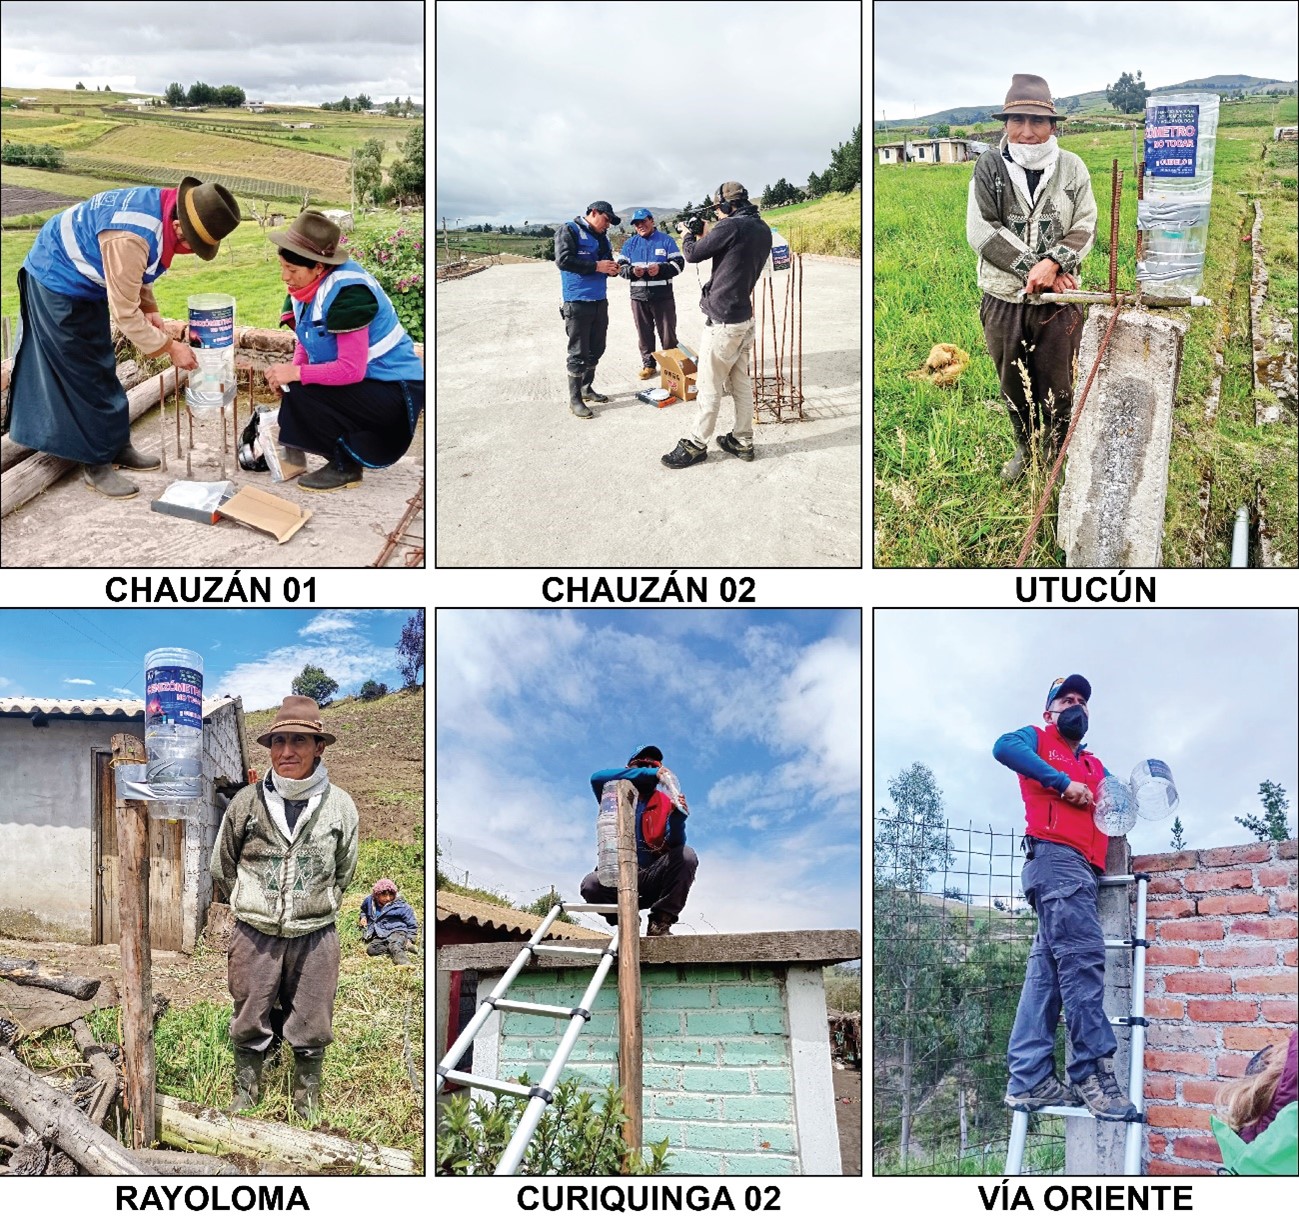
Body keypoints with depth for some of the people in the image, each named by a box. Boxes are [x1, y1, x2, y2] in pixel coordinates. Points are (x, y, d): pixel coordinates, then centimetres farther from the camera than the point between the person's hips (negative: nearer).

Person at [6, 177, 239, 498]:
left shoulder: (161, 207, -11)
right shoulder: (130, 239, -38)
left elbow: (134, 272, 7)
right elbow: (124, 312, -29)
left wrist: (150, 309, -6)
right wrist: (170, 348, -21)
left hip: (83, 282, 9)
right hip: (57, 283, -9)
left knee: (101, 368, 16)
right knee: (84, 375, -3)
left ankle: (117, 446, 27)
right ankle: (97, 465, 6)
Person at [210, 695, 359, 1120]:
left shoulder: (339, 805, -4)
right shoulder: (247, 802, -4)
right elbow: (222, 866, 10)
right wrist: (254, 906, 12)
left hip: (315, 936, 0)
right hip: (254, 935, 0)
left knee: (311, 1031, 10)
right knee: (249, 1026, 13)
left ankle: (308, 1109, 27)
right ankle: (243, 1102, 31)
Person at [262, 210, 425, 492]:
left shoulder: (347, 293, -26)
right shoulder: (306, 285, 1)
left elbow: (352, 369, -29)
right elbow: (305, 342, 10)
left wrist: (296, 373, -25)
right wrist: (292, 368, -11)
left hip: (397, 392, -10)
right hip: (363, 384, 10)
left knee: (300, 393, -21)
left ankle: (345, 467, -6)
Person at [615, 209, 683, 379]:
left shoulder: (666, 240, 2)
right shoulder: (630, 243, 11)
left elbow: (678, 264, -2)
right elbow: (620, 266, 8)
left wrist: (660, 269, -19)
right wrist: (632, 271, -13)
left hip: (663, 296, -3)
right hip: (639, 296, 3)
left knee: (667, 333, 1)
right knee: (644, 333, 8)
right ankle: (648, 364, 19)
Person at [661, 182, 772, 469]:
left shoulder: (731, 227, -18)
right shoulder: (762, 229, 8)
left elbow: (693, 254, -9)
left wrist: (687, 235, 10)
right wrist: (702, 236, 13)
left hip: (723, 320, -9)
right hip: (746, 318, 9)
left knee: (709, 387, -1)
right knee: (741, 383, 15)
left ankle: (696, 445, 6)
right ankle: (742, 442, 21)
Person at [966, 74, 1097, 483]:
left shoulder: (1072, 168, -2)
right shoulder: (989, 167, -5)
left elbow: (1085, 228, -3)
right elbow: (981, 231, -11)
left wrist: (1052, 263, -22)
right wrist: (1034, 268, -17)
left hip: (1058, 301, -1)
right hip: (1003, 299, 1)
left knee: (1056, 386, 8)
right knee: (1014, 384, 16)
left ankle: (1056, 457, 26)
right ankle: (1025, 448, 39)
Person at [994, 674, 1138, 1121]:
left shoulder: (1094, 765, 34)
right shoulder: (1038, 740, 12)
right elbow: (1005, 747, -11)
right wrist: (1062, 782, -11)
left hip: (1082, 867, 7)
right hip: (1054, 856, -7)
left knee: (1047, 970, 0)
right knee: (1083, 958, -17)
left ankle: (1030, 1080, -5)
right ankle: (1093, 1071, -21)